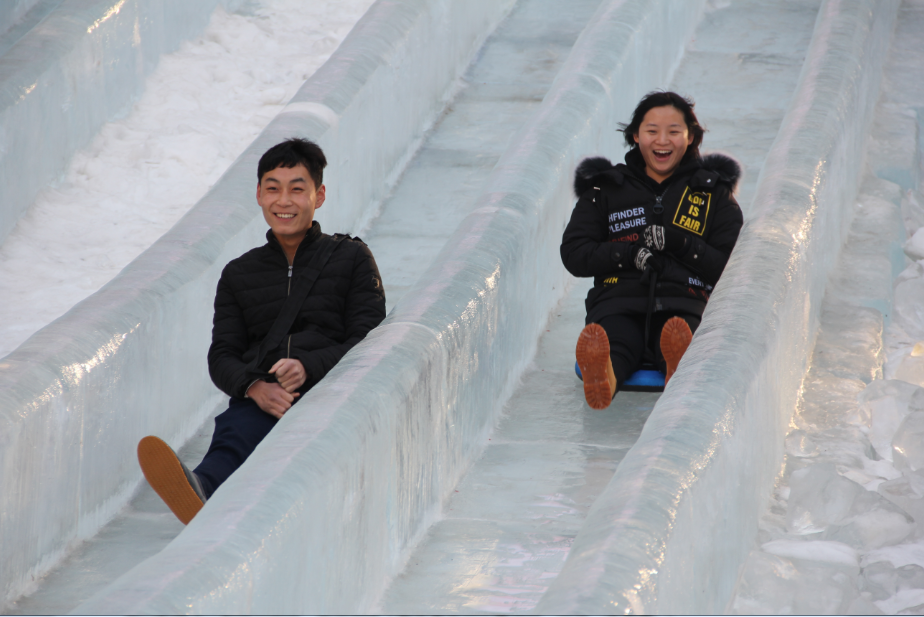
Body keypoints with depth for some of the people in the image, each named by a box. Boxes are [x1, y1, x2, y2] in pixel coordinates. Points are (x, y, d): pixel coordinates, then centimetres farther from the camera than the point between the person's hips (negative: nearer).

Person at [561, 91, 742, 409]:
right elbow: (573, 255, 12)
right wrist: (628, 254, -6)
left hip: (686, 306, 0)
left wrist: (681, 244, -6)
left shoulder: (713, 191, 20)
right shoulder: (606, 189, 20)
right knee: (610, 342, -39)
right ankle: (602, 377, -72)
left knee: (685, 335, -40)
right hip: (620, 304, 0)